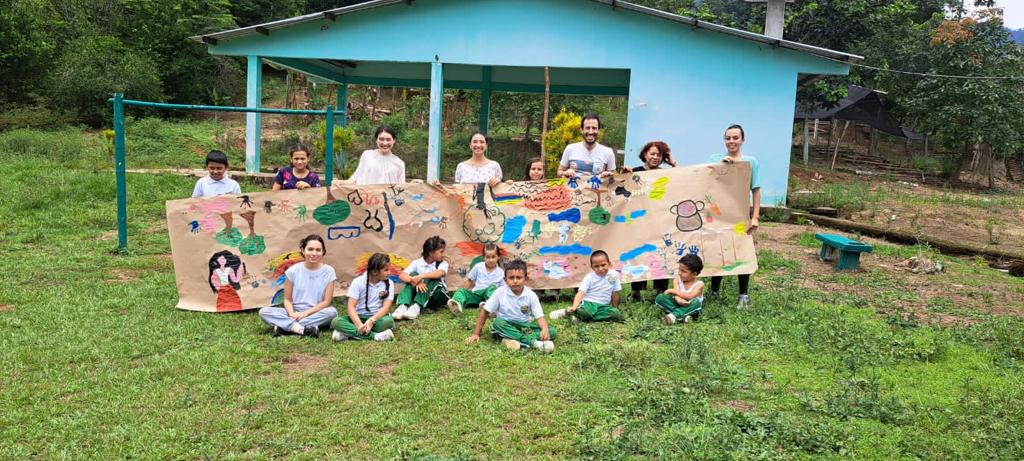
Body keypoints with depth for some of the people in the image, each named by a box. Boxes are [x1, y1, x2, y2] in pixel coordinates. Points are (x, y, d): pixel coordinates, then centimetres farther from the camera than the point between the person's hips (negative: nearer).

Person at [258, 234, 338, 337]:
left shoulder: (328, 271, -4)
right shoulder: (293, 271, -1)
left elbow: (326, 302, -4)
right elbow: (287, 299, 3)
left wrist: (305, 313, -15)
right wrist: (292, 314, -17)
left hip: (316, 314, -1)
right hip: (295, 313, 1)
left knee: (332, 312, -34)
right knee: (264, 312, -21)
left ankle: (284, 325, -28)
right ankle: (302, 329, -37)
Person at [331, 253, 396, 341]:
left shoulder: (389, 283, -2)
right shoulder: (358, 282, -4)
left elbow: (386, 307, -11)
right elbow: (351, 306, -12)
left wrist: (371, 321, -29)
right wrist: (359, 325, -30)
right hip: (359, 317, 0)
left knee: (388, 321, -35)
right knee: (336, 322, -27)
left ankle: (349, 332, -29)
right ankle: (374, 336, -37)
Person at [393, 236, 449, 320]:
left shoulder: (443, 263, -6)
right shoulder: (417, 263, -2)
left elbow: (440, 273, -30)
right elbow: (402, 275, -16)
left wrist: (421, 276, -42)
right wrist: (416, 281, -34)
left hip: (437, 295, -1)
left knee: (431, 279, -28)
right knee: (413, 275, -22)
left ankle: (416, 306, -44)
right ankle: (403, 306, -40)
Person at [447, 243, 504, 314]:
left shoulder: (500, 273, 5)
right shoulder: (478, 267, 8)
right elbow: (469, 280, 17)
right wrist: (465, 292, 7)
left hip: (489, 293, -1)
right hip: (476, 293, 2)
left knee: (492, 287, -32)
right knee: (461, 290, -23)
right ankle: (458, 304, -58)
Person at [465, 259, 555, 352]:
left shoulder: (531, 295, -8)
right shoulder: (500, 292, -10)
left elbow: (539, 316, -12)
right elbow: (485, 311, -4)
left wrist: (545, 329, -34)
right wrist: (476, 334, -6)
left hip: (524, 326, 1)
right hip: (506, 325, -1)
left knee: (551, 331, -22)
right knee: (497, 322, -35)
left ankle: (511, 339, -37)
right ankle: (534, 342, -41)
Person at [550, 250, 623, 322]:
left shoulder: (614, 274, -1)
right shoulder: (589, 277, -5)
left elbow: (615, 293, 9)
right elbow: (580, 293, -15)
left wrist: (615, 309, 16)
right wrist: (574, 307, -31)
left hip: (603, 306, 4)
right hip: (588, 303, -4)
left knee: (618, 314, -27)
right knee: (582, 311, -38)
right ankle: (566, 312, -5)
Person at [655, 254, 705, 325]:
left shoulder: (699, 284, -10)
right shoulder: (678, 280, 0)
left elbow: (690, 296, -27)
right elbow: (676, 293, -16)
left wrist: (672, 290, -22)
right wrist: (679, 300, -41)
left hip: (690, 309, -3)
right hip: (677, 305, 3)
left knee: (696, 302, -36)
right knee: (660, 298, -21)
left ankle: (673, 316, -39)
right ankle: (683, 316, -32)